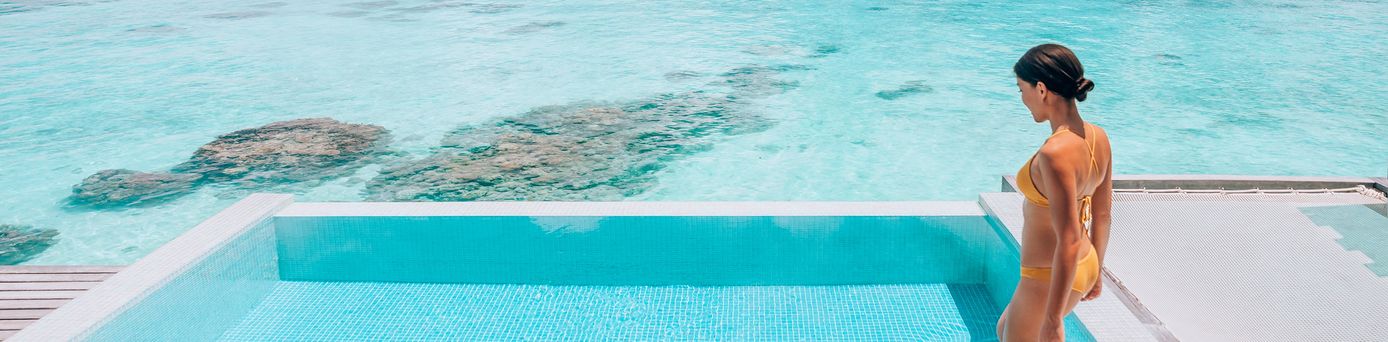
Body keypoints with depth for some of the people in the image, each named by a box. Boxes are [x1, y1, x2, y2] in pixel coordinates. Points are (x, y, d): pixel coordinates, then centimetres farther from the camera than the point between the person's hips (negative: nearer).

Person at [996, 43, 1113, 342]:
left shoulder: (1055, 153, -29)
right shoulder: (1098, 137, -3)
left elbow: (1069, 242, -28)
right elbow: (1102, 214, 8)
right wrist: (1095, 273, 21)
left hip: (1050, 280, -9)